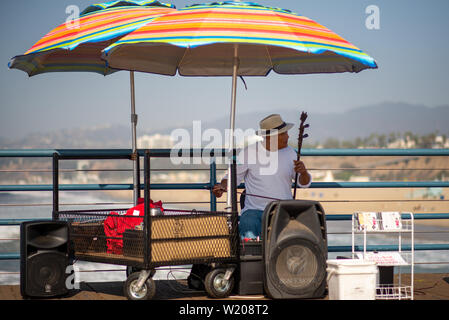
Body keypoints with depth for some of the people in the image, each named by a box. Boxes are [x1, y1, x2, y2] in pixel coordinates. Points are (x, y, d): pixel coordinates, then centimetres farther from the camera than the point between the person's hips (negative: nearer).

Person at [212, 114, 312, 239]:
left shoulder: (290, 153, 8)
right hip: (254, 211, -2)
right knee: (249, 237, -31)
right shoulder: (248, 152, 0)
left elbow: (304, 183, 7)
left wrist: (303, 172, -16)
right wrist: (222, 187, -13)